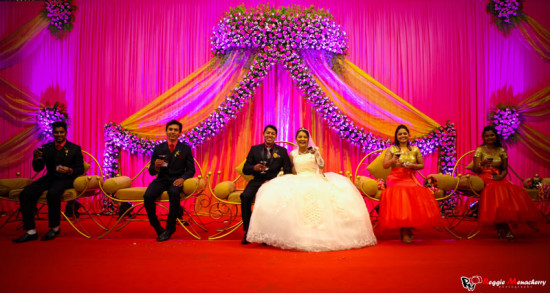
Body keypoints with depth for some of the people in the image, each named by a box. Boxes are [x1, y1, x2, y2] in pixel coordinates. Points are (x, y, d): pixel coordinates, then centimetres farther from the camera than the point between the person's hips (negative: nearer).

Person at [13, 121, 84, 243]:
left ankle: (55, 227, -16)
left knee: (52, 193, -36)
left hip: (66, 179, -4)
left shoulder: (75, 148, 4)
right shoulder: (46, 148, 13)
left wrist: (69, 170, -18)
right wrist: (36, 158, -7)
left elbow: (80, 169, 2)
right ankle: (31, 231, -14)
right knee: (25, 194, -20)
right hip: (49, 178, 5)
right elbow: (37, 169, 13)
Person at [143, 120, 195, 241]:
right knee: (147, 196, -28)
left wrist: (182, 178, -15)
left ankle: (169, 228, -21)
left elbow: (191, 169, 6)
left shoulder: (185, 148, 9)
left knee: (174, 192, -37)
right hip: (162, 179, 2)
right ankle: (158, 229, -8)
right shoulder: (158, 148, 12)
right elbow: (151, 171, 11)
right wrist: (156, 167, -14)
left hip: (177, 180, -2)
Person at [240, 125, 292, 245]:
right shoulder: (254, 149, 14)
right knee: (245, 196, -28)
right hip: (257, 181, 2)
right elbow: (245, 169, 9)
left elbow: (288, 172, 5)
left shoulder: (282, 151, 11)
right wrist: (254, 168, -15)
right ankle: (248, 230, -16)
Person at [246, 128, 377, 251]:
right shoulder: (293, 154, 15)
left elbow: (322, 166, 4)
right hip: (299, 182, 1)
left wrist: (316, 154, -8)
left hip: (316, 181, 0)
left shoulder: (313, 151, 11)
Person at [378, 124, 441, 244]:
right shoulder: (391, 149, 9)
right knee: (400, 199, -27)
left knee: (416, 200, -26)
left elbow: (422, 165, 17)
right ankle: (404, 232, -14)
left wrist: (412, 165, -3)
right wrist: (393, 160, -16)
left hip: (410, 180, 2)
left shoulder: (415, 150, 15)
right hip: (396, 180, -2)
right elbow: (385, 165, 3)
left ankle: (409, 229, -6)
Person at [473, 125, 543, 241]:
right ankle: (504, 228, -32)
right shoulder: (479, 150, 7)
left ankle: (502, 228, -23)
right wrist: (482, 164, -23)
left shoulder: (501, 150, 16)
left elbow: (505, 169, 14)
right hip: (484, 178, -3)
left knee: (515, 192, -28)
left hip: (498, 179, 4)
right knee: (497, 191, -36)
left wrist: (501, 176, -8)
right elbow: (476, 170, -1)